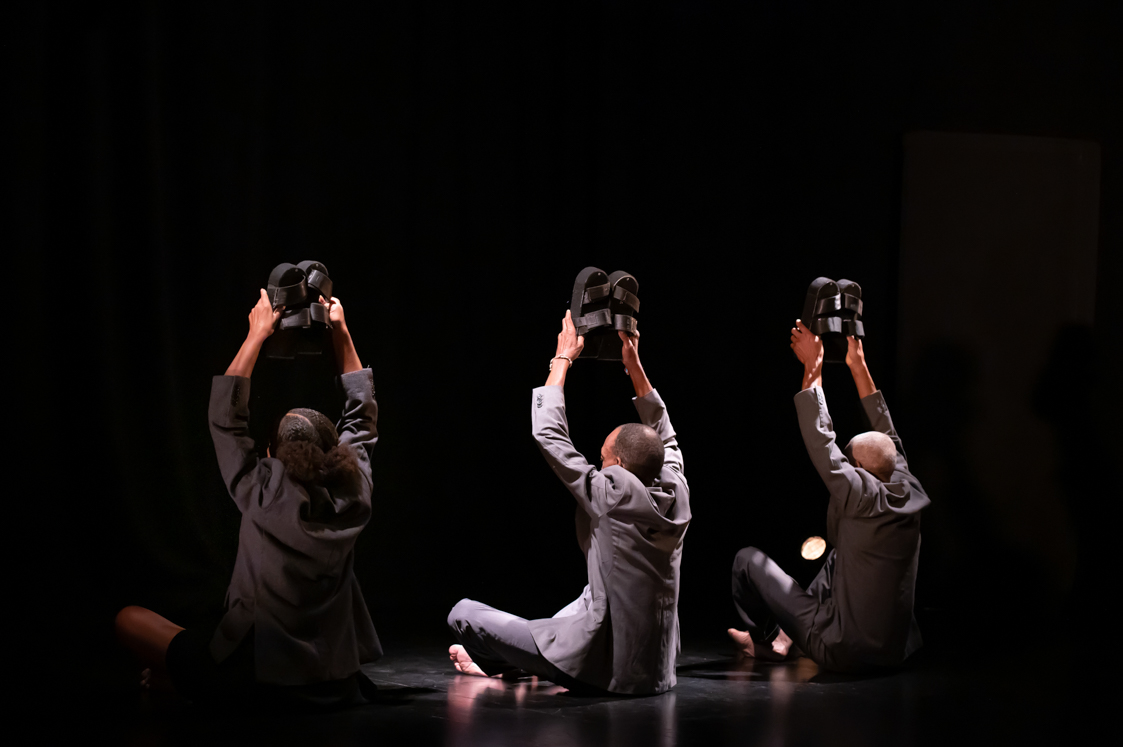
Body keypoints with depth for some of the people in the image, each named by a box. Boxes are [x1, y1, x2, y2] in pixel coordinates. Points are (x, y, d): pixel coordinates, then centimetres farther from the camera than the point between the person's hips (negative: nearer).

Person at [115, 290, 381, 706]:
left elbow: (226, 418, -1)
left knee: (129, 620, 11)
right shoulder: (353, 498, -4)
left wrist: (257, 334, 5)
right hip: (335, 683, 4)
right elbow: (361, 417, 13)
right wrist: (341, 333, 18)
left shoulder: (263, 497, -14)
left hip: (255, 677, -3)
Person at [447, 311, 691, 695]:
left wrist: (563, 358, 3)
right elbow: (664, 436, 20)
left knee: (462, 612, 3)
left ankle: (494, 661, 32)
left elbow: (548, 433, -8)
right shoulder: (676, 495, -1)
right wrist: (634, 365, 19)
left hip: (605, 669, -7)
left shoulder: (611, 494, -18)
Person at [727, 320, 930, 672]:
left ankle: (763, 640, 29)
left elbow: (820, 439, -14)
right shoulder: (910, 495, -2)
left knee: (748, 560, 6)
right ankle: (790, 636, 36)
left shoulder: (863, 497, -20)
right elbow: (887, 435, 12)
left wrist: (813, 368, -7)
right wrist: (858, 366, 17)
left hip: (845, 653, -7)